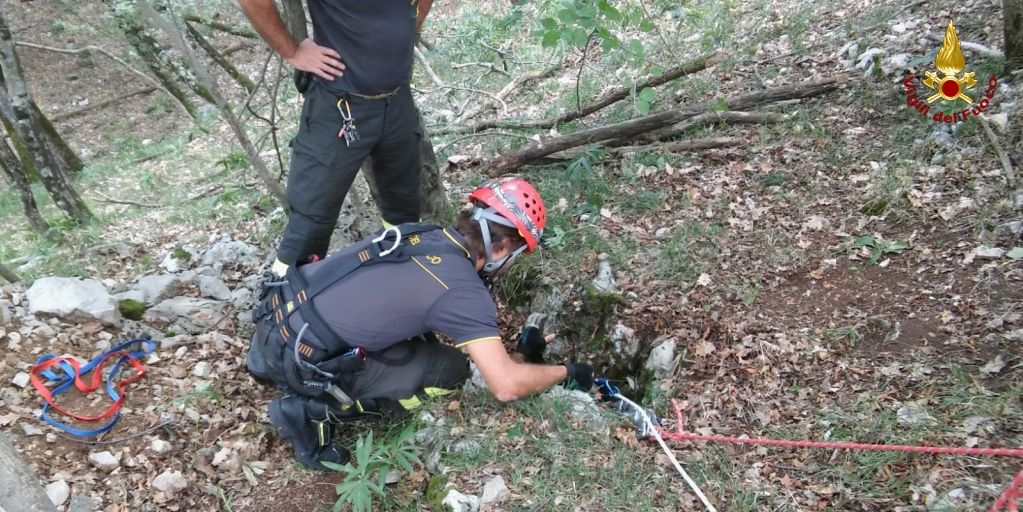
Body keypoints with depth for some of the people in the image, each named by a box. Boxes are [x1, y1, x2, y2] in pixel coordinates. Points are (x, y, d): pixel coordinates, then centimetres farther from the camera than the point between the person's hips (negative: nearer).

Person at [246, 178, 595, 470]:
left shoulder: (422, 233, 9)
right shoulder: (464, 290, -14)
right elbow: (506, 385, -15)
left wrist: (516, 352, 28)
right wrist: (566, 372, 4)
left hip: (274, 315, 8)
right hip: (299, 359, -7)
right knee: (450, 370, 2)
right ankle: (315, 411, -2)